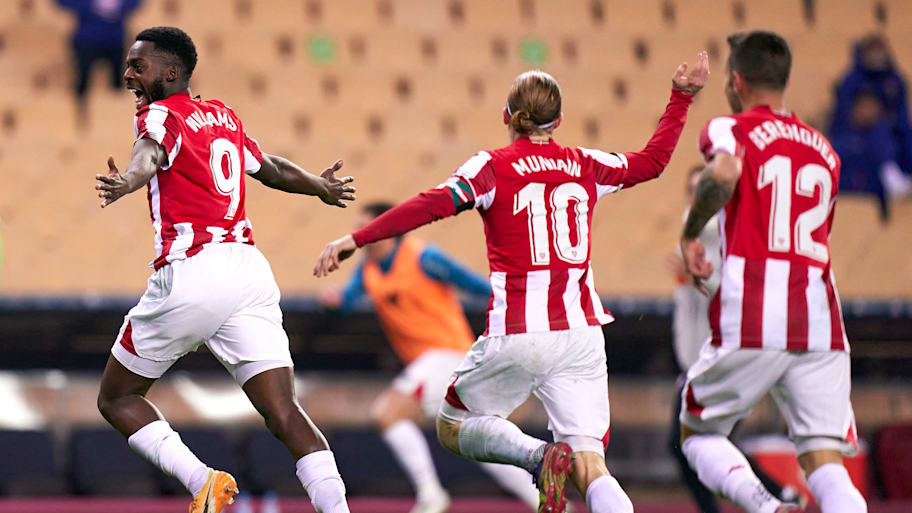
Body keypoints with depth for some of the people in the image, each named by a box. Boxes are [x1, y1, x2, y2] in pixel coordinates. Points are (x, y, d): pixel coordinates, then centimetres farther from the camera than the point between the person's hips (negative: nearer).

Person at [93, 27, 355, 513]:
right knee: (284, 414, -1)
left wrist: (123, 183, -46)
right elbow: (271, 169, 37)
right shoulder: (222, 116, 21)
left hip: (191, 273, -6)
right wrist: (321, 186, 57)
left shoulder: (160, 114, 1)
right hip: (251, 269, 6)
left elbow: (148, 157, -24)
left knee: (117, 398, 11)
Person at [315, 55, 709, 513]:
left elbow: (432, 205, -14)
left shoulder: (493, 167, -1)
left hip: (518, 335, -3)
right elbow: (652, 160, 26)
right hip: (581, 333, 3)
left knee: (453, 428, 18)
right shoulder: (584, 166, 10)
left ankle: (538, 456, -11)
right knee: (589, 466, 0)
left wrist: (355, 239, -15)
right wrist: (681, 99, 37)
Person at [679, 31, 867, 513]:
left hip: (750, 323, -4)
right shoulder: (823, 150, 22)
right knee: (824, 460, 0)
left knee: (698, 434, 14)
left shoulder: (730, 129, 4)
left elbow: (724, 174, -20)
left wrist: (690, 233, -5)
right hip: (820, 325, 4)